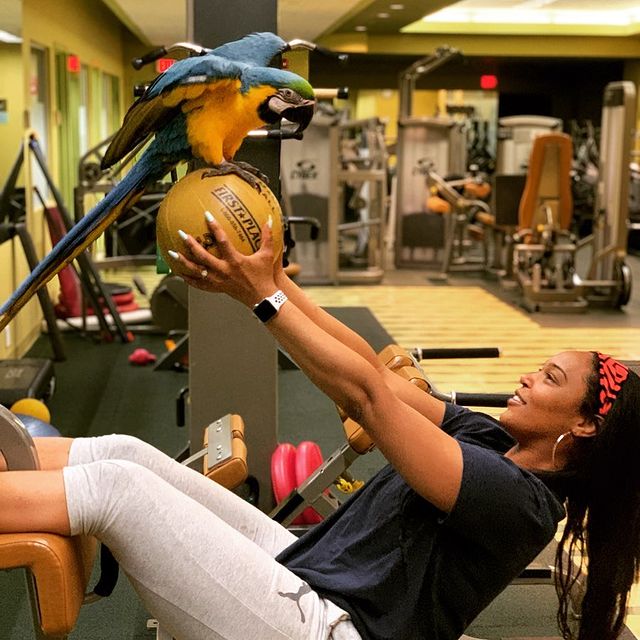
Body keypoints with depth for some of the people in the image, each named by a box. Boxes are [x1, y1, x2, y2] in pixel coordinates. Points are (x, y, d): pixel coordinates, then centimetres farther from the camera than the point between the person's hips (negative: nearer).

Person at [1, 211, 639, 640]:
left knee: (116, 485, -18)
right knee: (124, 450, -3)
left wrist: (263, 296, -19)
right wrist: (273, 278, 0)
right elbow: (375, 374, 6)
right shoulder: (491, 438, 9)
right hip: (301, 563, 9)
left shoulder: (521, 500, -18)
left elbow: (368, 392, -23)